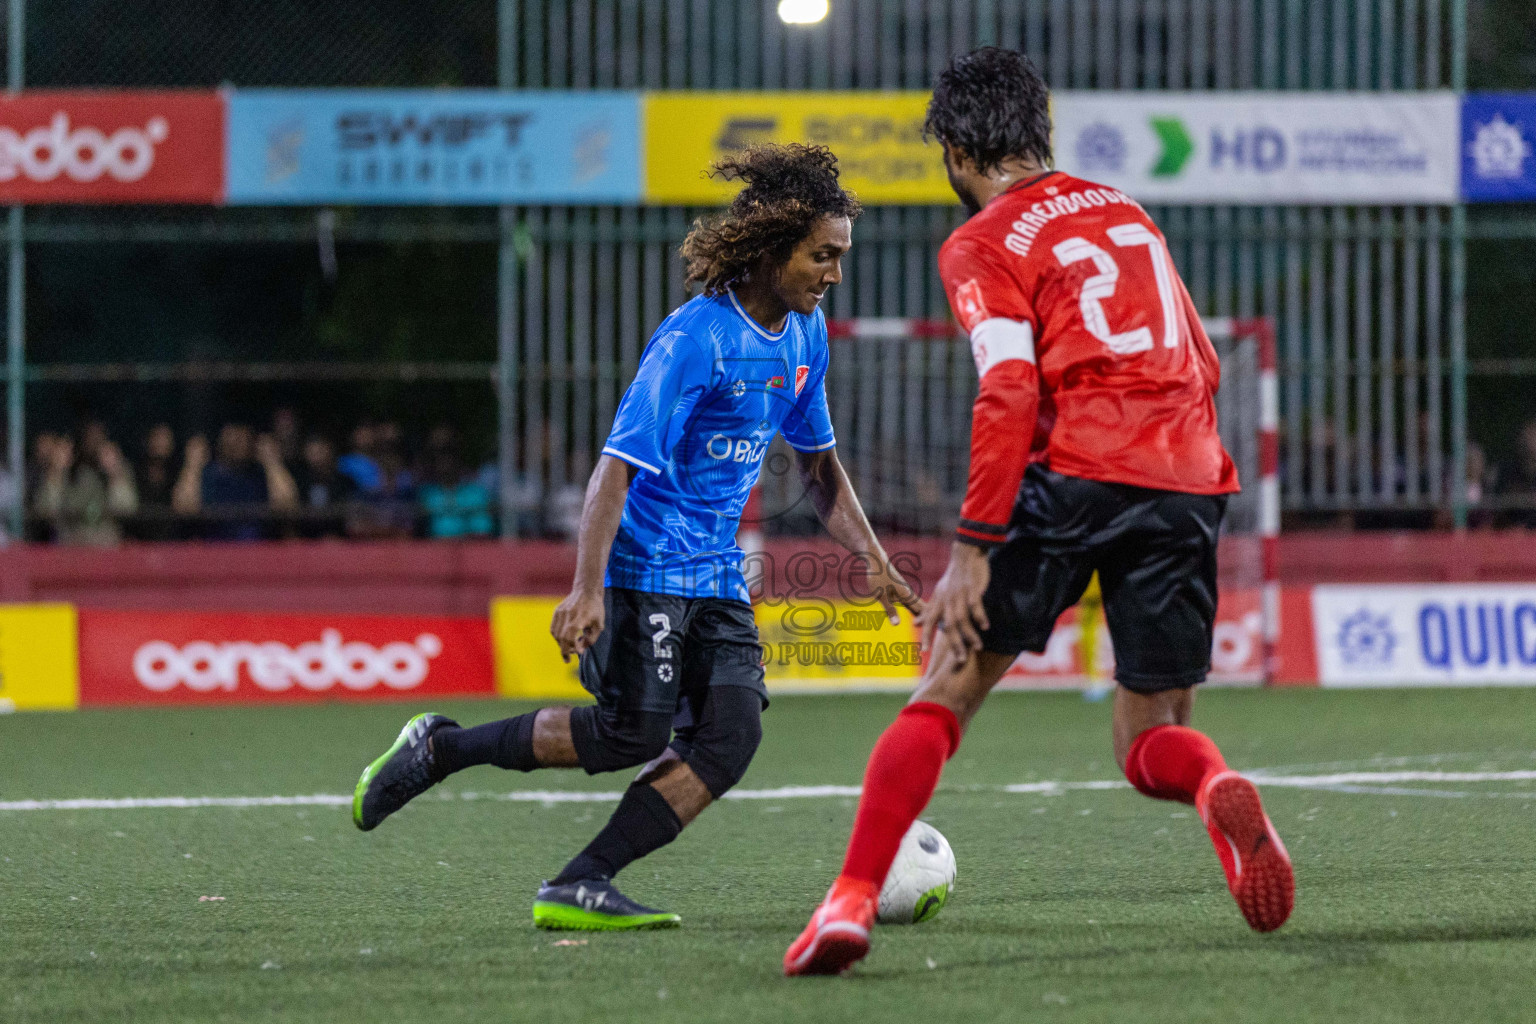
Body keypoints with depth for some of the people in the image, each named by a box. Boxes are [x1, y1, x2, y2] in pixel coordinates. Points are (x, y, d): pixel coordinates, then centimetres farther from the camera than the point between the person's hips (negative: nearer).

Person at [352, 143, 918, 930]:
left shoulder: (804, 332, 6)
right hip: (647, 562, -8)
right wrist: (587, 589, -30)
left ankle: (580, 887, -9)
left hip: (717, 572, 8)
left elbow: (817, 462, 22)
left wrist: (871, 557, 12)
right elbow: (618, 467, -22)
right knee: (633, 734, -10)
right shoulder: (696, 337, -19)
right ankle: (439, 748, 8)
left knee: (728, 738, -9)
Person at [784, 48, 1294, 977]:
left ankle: (853, 901, -10)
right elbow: (1202, 364, 26)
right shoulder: (1124, 210, 23)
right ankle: (1218, 790, -22)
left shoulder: (982, 245, 3)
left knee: (947, 691, 3)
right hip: (1189, 479, 5)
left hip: (1075, 470, -5)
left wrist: (973, 552, -12)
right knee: (1153, 742, 13)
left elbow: (1009, 392, -10)